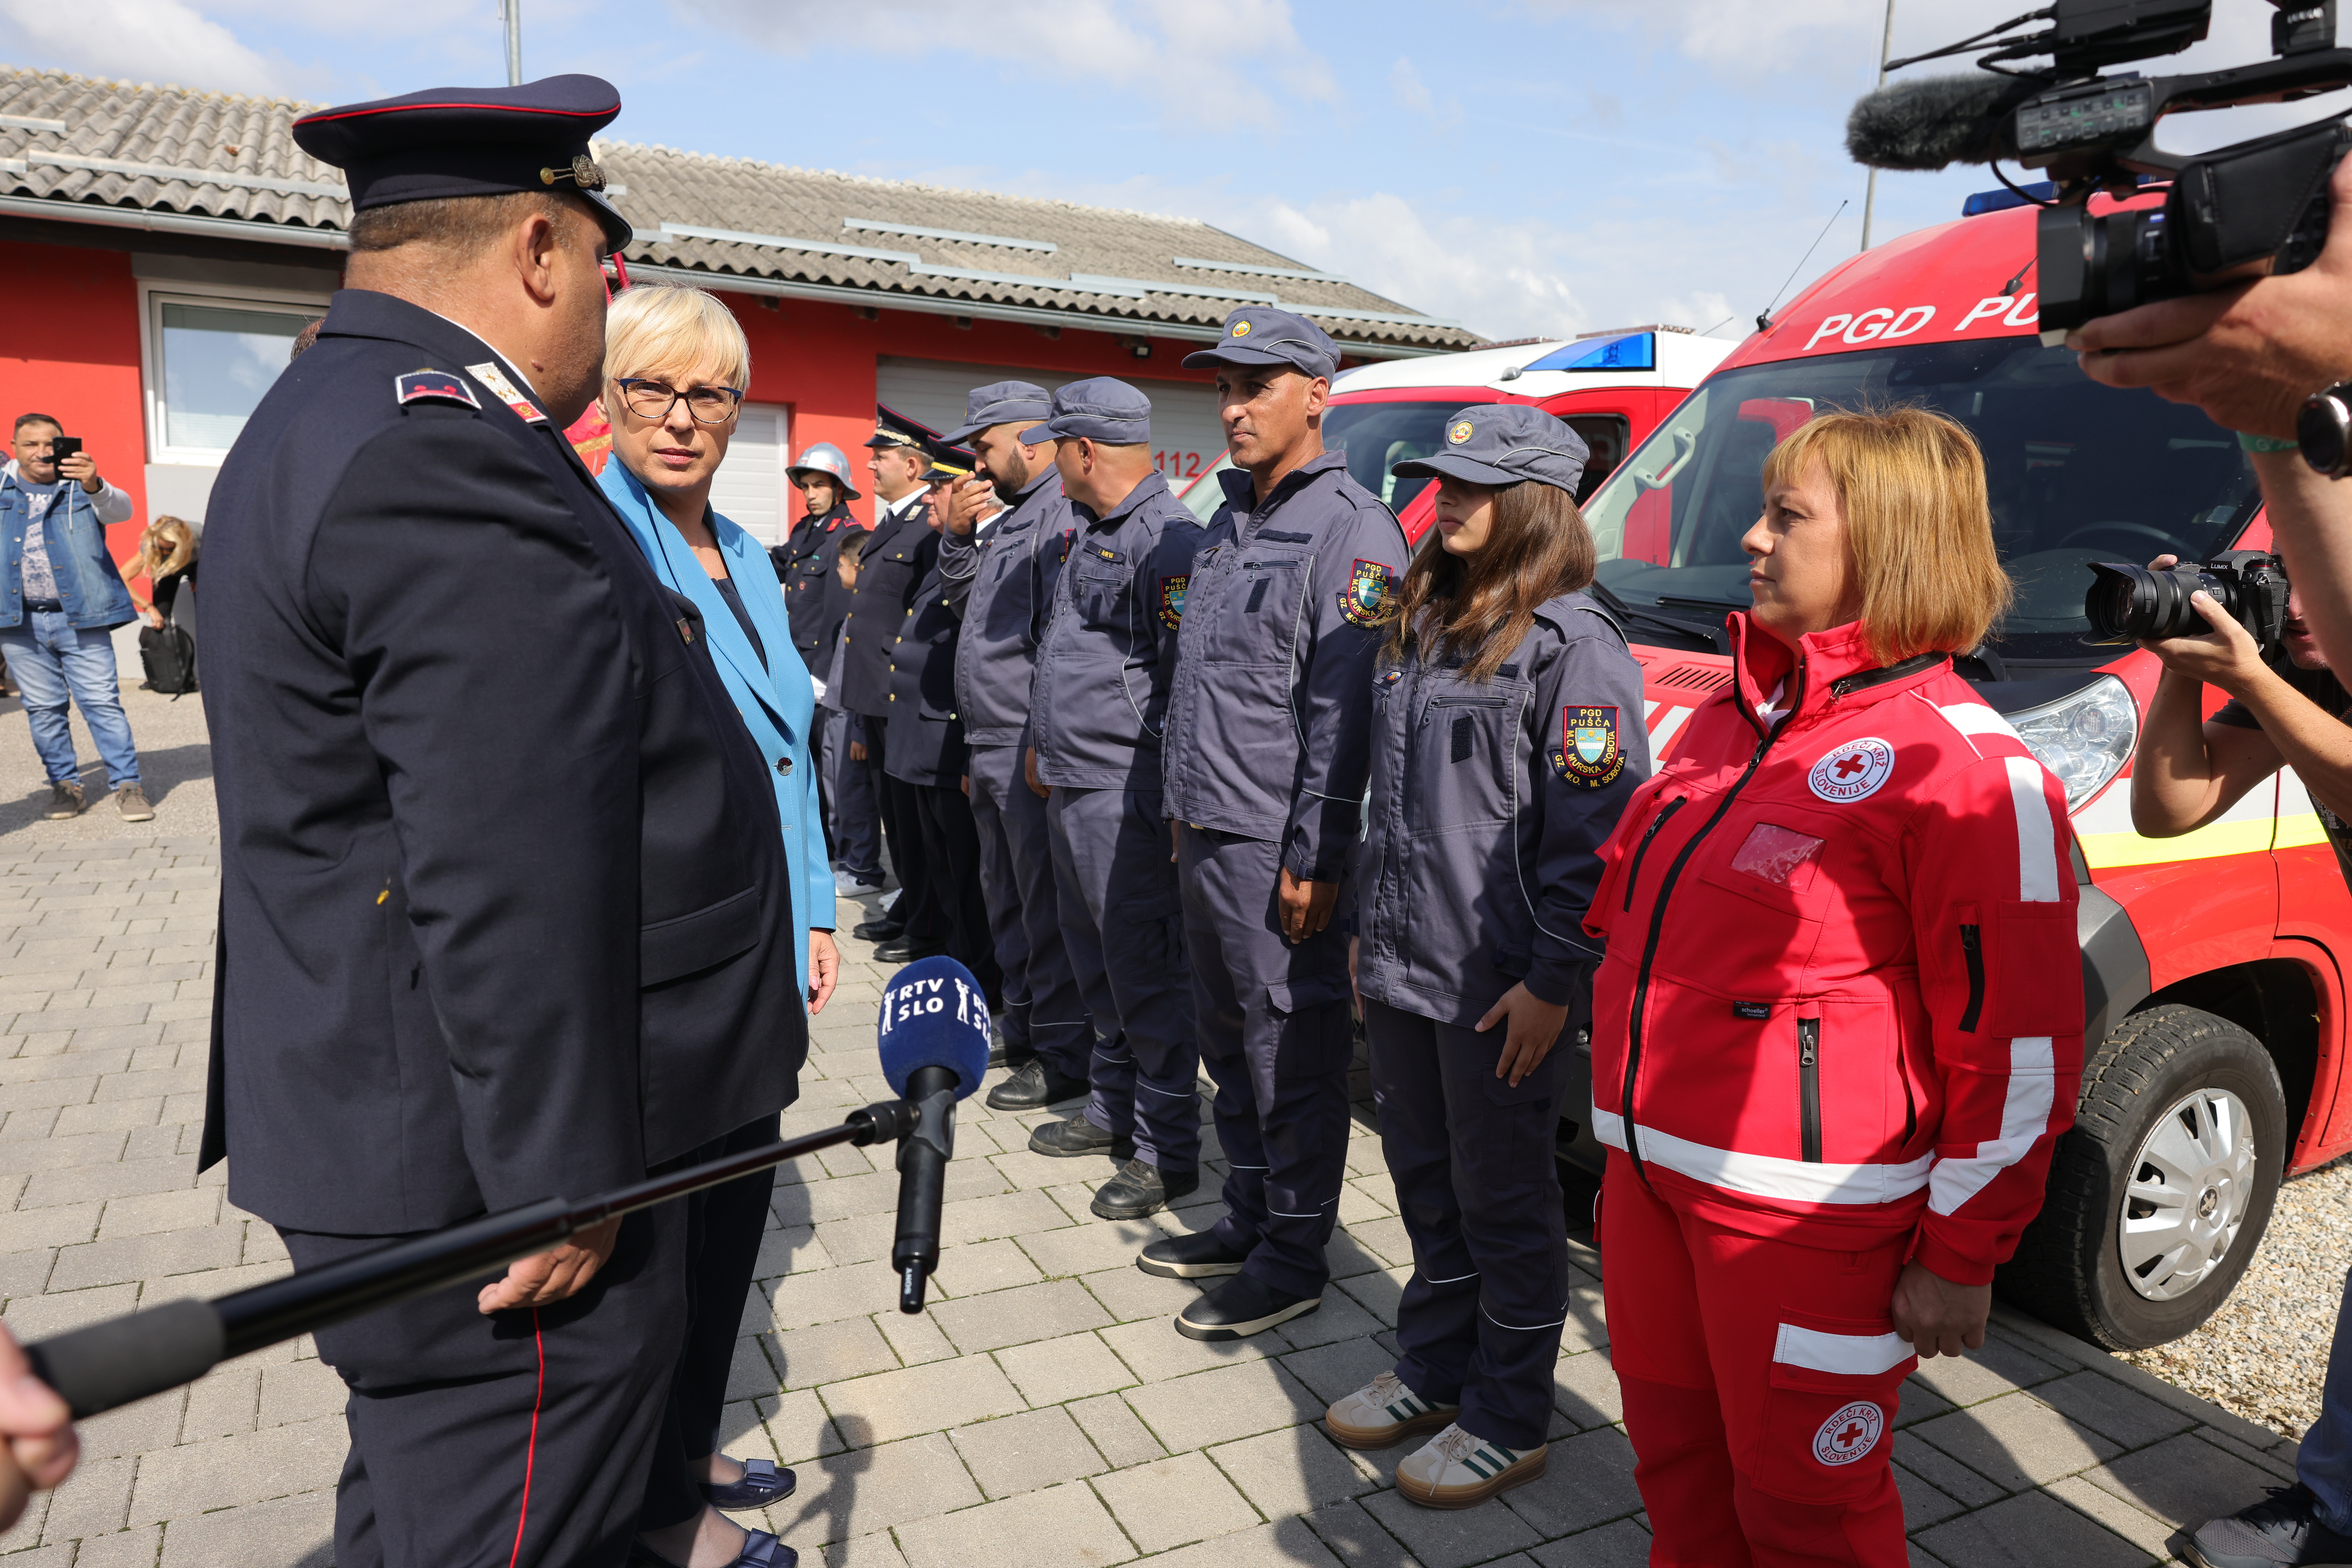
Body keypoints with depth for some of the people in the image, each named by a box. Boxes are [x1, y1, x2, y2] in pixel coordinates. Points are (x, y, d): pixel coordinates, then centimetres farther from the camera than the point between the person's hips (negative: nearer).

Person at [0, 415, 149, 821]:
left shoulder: (81, 484, 1)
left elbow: (121, 511, -19)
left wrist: (94, 487, -40)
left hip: (79, 617, -3)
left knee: (102, 702, -5)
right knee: (43, 708, 9)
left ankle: (127, 785, -1)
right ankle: (65, 786, 18)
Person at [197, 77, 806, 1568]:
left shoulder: (332, 415, 15)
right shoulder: (450, 454, -22)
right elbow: (505, 884, -26)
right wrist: (562, 1180, -19)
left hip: (404, 1139, 11)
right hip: (486, 1168, -11)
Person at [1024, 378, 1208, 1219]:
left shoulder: (1167, 538, -15)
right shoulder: (1088, 532, 16)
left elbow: (1187, 678, -19)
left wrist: (1169, 801, -20)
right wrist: (1044, 745, 26)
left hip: (1125, 794, -10)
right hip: (1071, 787, 10)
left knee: (1144, 968, -2)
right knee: (1097, 961, 18)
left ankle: (1166, 1148, 9)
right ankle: (1112, 1107, 33)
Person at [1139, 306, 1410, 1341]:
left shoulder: (1349, 529, -13)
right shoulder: (1231, 519, 16)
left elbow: (1346, 710, -18)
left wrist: (1315, 860, -20)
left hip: (1275, 850, -9)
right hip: (1206, 837, 9)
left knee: (1293, 1058, 2)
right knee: (1230, 1043, 18)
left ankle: (1293, 1261, 17)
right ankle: (1248, 1223, 34)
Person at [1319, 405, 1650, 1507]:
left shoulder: (1572, 644, -13)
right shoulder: (1420, 628, 12)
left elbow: (1594, 829, -16)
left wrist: (1551, 981, -18)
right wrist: (1370, 931, 18)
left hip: (1500, 990, -7)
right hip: (1402, 971, 8)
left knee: (1502, 1201, 7)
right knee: (1427, 1184, 19)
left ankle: (1509, 1420, 25)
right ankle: (1432, 1373, 37)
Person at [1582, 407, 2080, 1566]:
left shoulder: (1959, 764, -16)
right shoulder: (1730, 719, 9)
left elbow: (2019, 1048, -16)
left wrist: (1960, 1257, -11)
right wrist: (1630, 1121, 20)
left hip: (1800, 1217, -7)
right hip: (1653, 1178, 7)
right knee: (1677, 1467, 23)